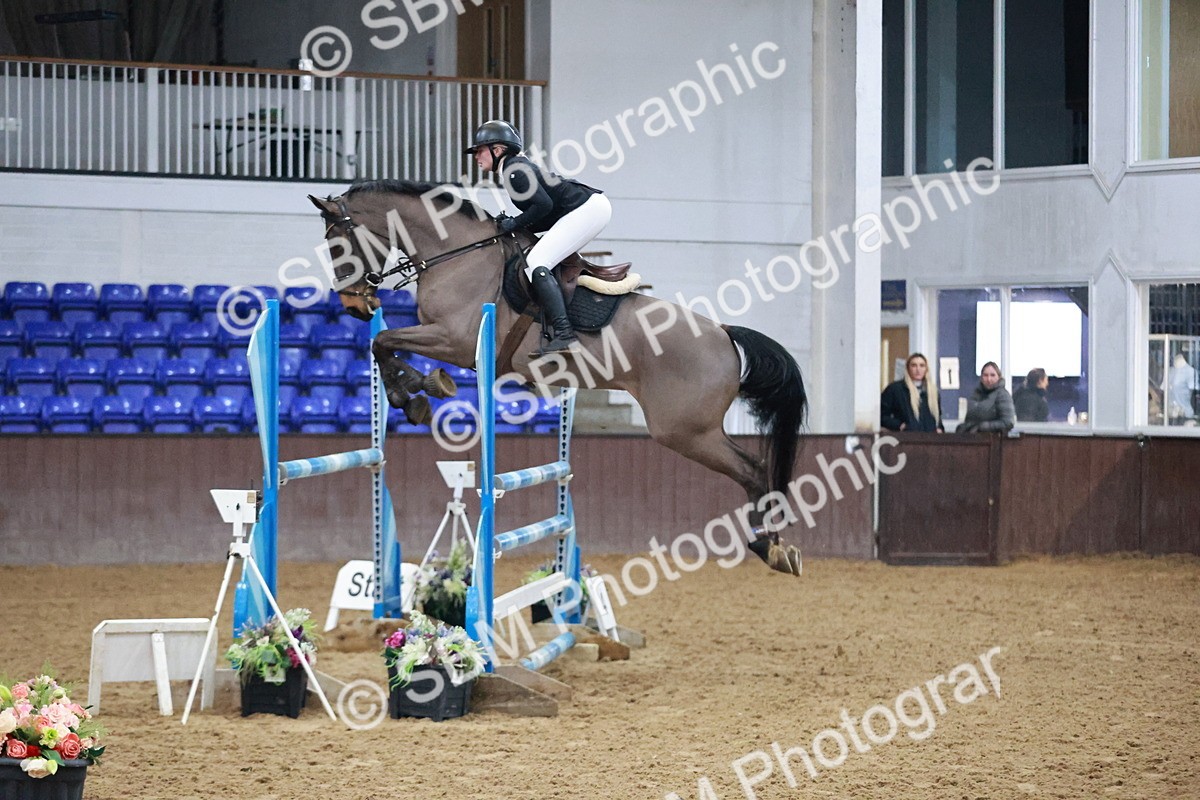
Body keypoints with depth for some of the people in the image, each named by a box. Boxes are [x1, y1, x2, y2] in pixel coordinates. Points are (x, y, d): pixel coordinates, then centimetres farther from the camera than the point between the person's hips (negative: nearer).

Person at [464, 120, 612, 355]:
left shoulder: (514, 170, -11)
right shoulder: (515, 167, 20)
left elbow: (544, 205, -21)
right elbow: (545, 218, 20)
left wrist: (514, 224, -9)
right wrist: (511, 224, 8)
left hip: (587, 209, -11)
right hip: (592, 206, 11)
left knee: (536, 263, -16)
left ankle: (564, 335, -27)